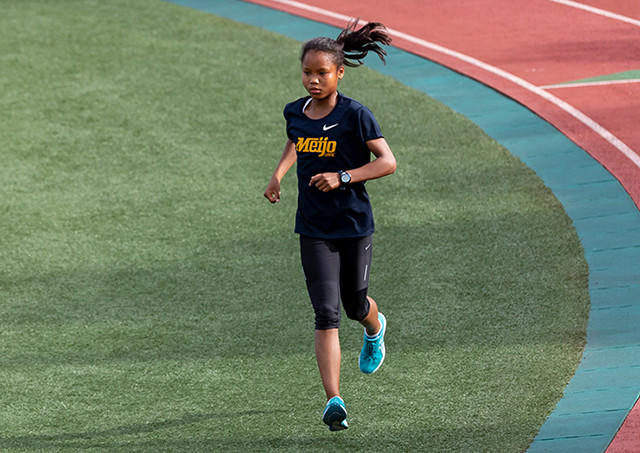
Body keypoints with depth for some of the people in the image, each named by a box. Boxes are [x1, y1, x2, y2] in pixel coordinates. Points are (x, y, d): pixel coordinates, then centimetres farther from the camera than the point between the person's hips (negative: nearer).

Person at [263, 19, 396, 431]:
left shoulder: (356, 115, -12)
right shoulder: (296, 113, 2)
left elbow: (388, 162, -13)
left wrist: (342, 177, -23)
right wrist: (278, 176, 8)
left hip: (354, 225, -2)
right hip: (315, 230, 2)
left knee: (355, 305, 15)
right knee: (327, 314, -9)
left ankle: (376, 330, 54)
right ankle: (334, 401, -14)